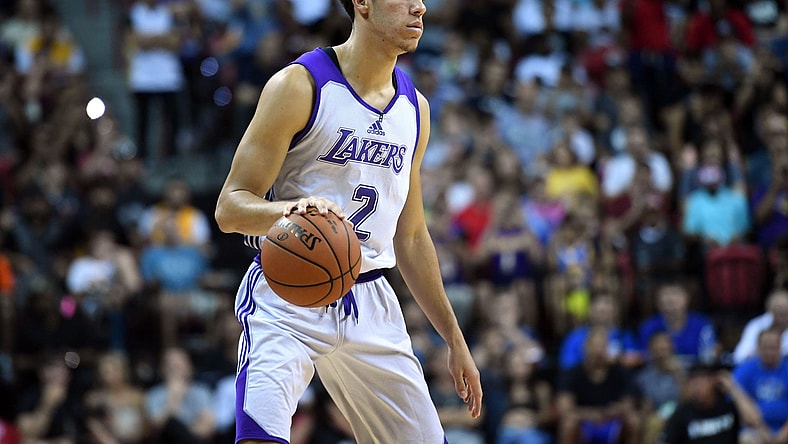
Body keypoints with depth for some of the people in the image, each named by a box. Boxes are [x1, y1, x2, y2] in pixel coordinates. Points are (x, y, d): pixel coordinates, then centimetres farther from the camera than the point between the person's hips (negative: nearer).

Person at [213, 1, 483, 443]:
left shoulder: (414, 107, 13)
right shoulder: (299, 86, -7)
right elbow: (230, 207, -10)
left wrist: (455, 339, 22)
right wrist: (291, 208, -32)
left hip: (370, 304, 6)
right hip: (288, 296, -6)